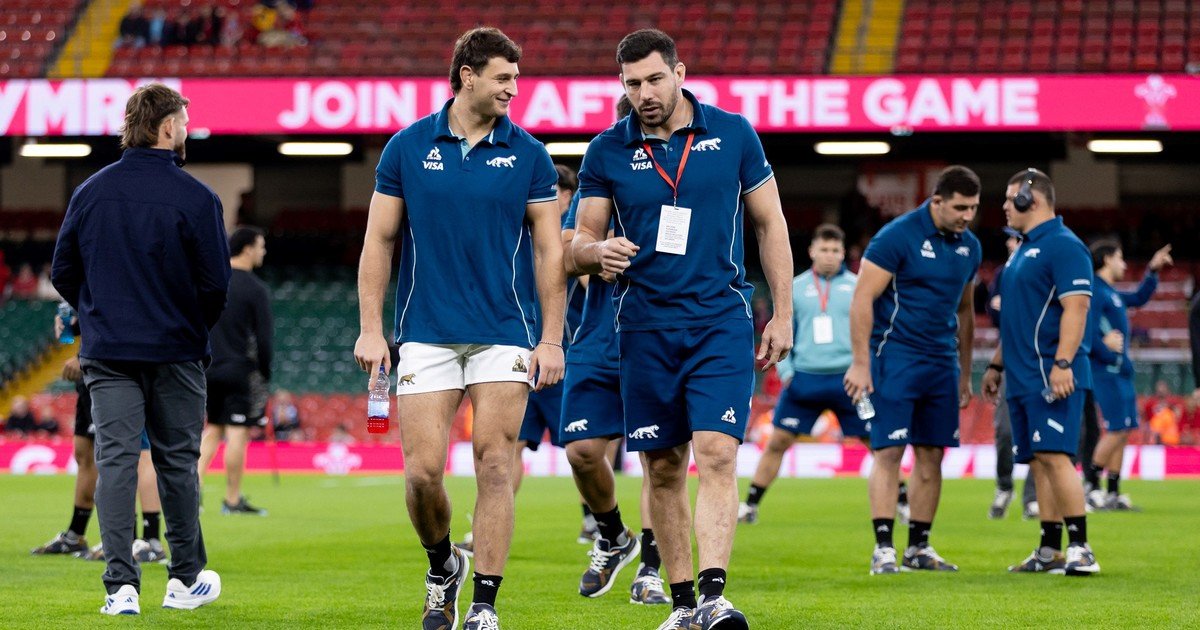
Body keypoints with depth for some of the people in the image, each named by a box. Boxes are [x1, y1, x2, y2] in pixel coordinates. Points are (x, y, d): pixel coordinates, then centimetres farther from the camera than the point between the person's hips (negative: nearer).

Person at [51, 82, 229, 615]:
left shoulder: (91, 192, 2)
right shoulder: (195, 198, -10)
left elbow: (63, 272, 7)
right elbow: (216, 282, -10)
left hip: (106, 352, 2)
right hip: (174, 352, -2)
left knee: (114, 460, 0)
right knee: (177, 461, 9)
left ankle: (121, 585, -8)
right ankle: (186, 580, 18)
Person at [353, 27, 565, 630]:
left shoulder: (528, 155, 3)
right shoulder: (407, 147, 3)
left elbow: (548, 249, 5)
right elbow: (378, 240, 6)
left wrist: (552, 338, -1)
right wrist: (370, 329, -1)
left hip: (505, 335, 0)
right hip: (426, 334, 0)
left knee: (494, 466, -5)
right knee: (422, 471, -5)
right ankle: (442, 566, 23)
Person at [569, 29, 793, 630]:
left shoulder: (733, 134, 2)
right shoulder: (607, 152, 3)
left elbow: (770, 223, 8)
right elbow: (579, 244, 7)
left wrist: (782, 314, 5)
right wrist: (598, 252, -18)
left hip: (721, 323, -2)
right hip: (645, 328, 2)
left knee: (717, 454, -15)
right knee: (664, 469, 5)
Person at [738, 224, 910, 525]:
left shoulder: (857, 287, 4)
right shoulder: (795, 288, 7)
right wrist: (785, 370, 2)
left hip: (848, 379, -1)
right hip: (805, 378, 1)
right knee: (777, 441, -1)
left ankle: (902, 502, 15)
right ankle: (750, 505, 7)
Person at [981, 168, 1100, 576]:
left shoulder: (1063, 246, -10)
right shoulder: (1023, 250, 21)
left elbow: (1076, 307, -18)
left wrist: (1063, 363, -26)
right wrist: (996, 365, 27)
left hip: (1052, 376, -10)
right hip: (1023, 377, 10)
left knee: (1054, 456, -16)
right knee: (1038, 463, 8)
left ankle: (1081, 550, -15)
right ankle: (1049, 553, 11)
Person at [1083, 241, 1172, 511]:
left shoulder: (1112, 293, 18)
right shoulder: (1095, 291, -11)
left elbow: (1139, 298, 34)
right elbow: (1087, 329, -20)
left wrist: (1153, 271, 28)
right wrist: (1107, 352, -18)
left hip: (1121, 371, 10)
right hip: (1107, 371, -9)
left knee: (1122, 432, 7)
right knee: (1117, 429, -13)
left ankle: (1113, 493, 9)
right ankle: (1091, 485, -6)